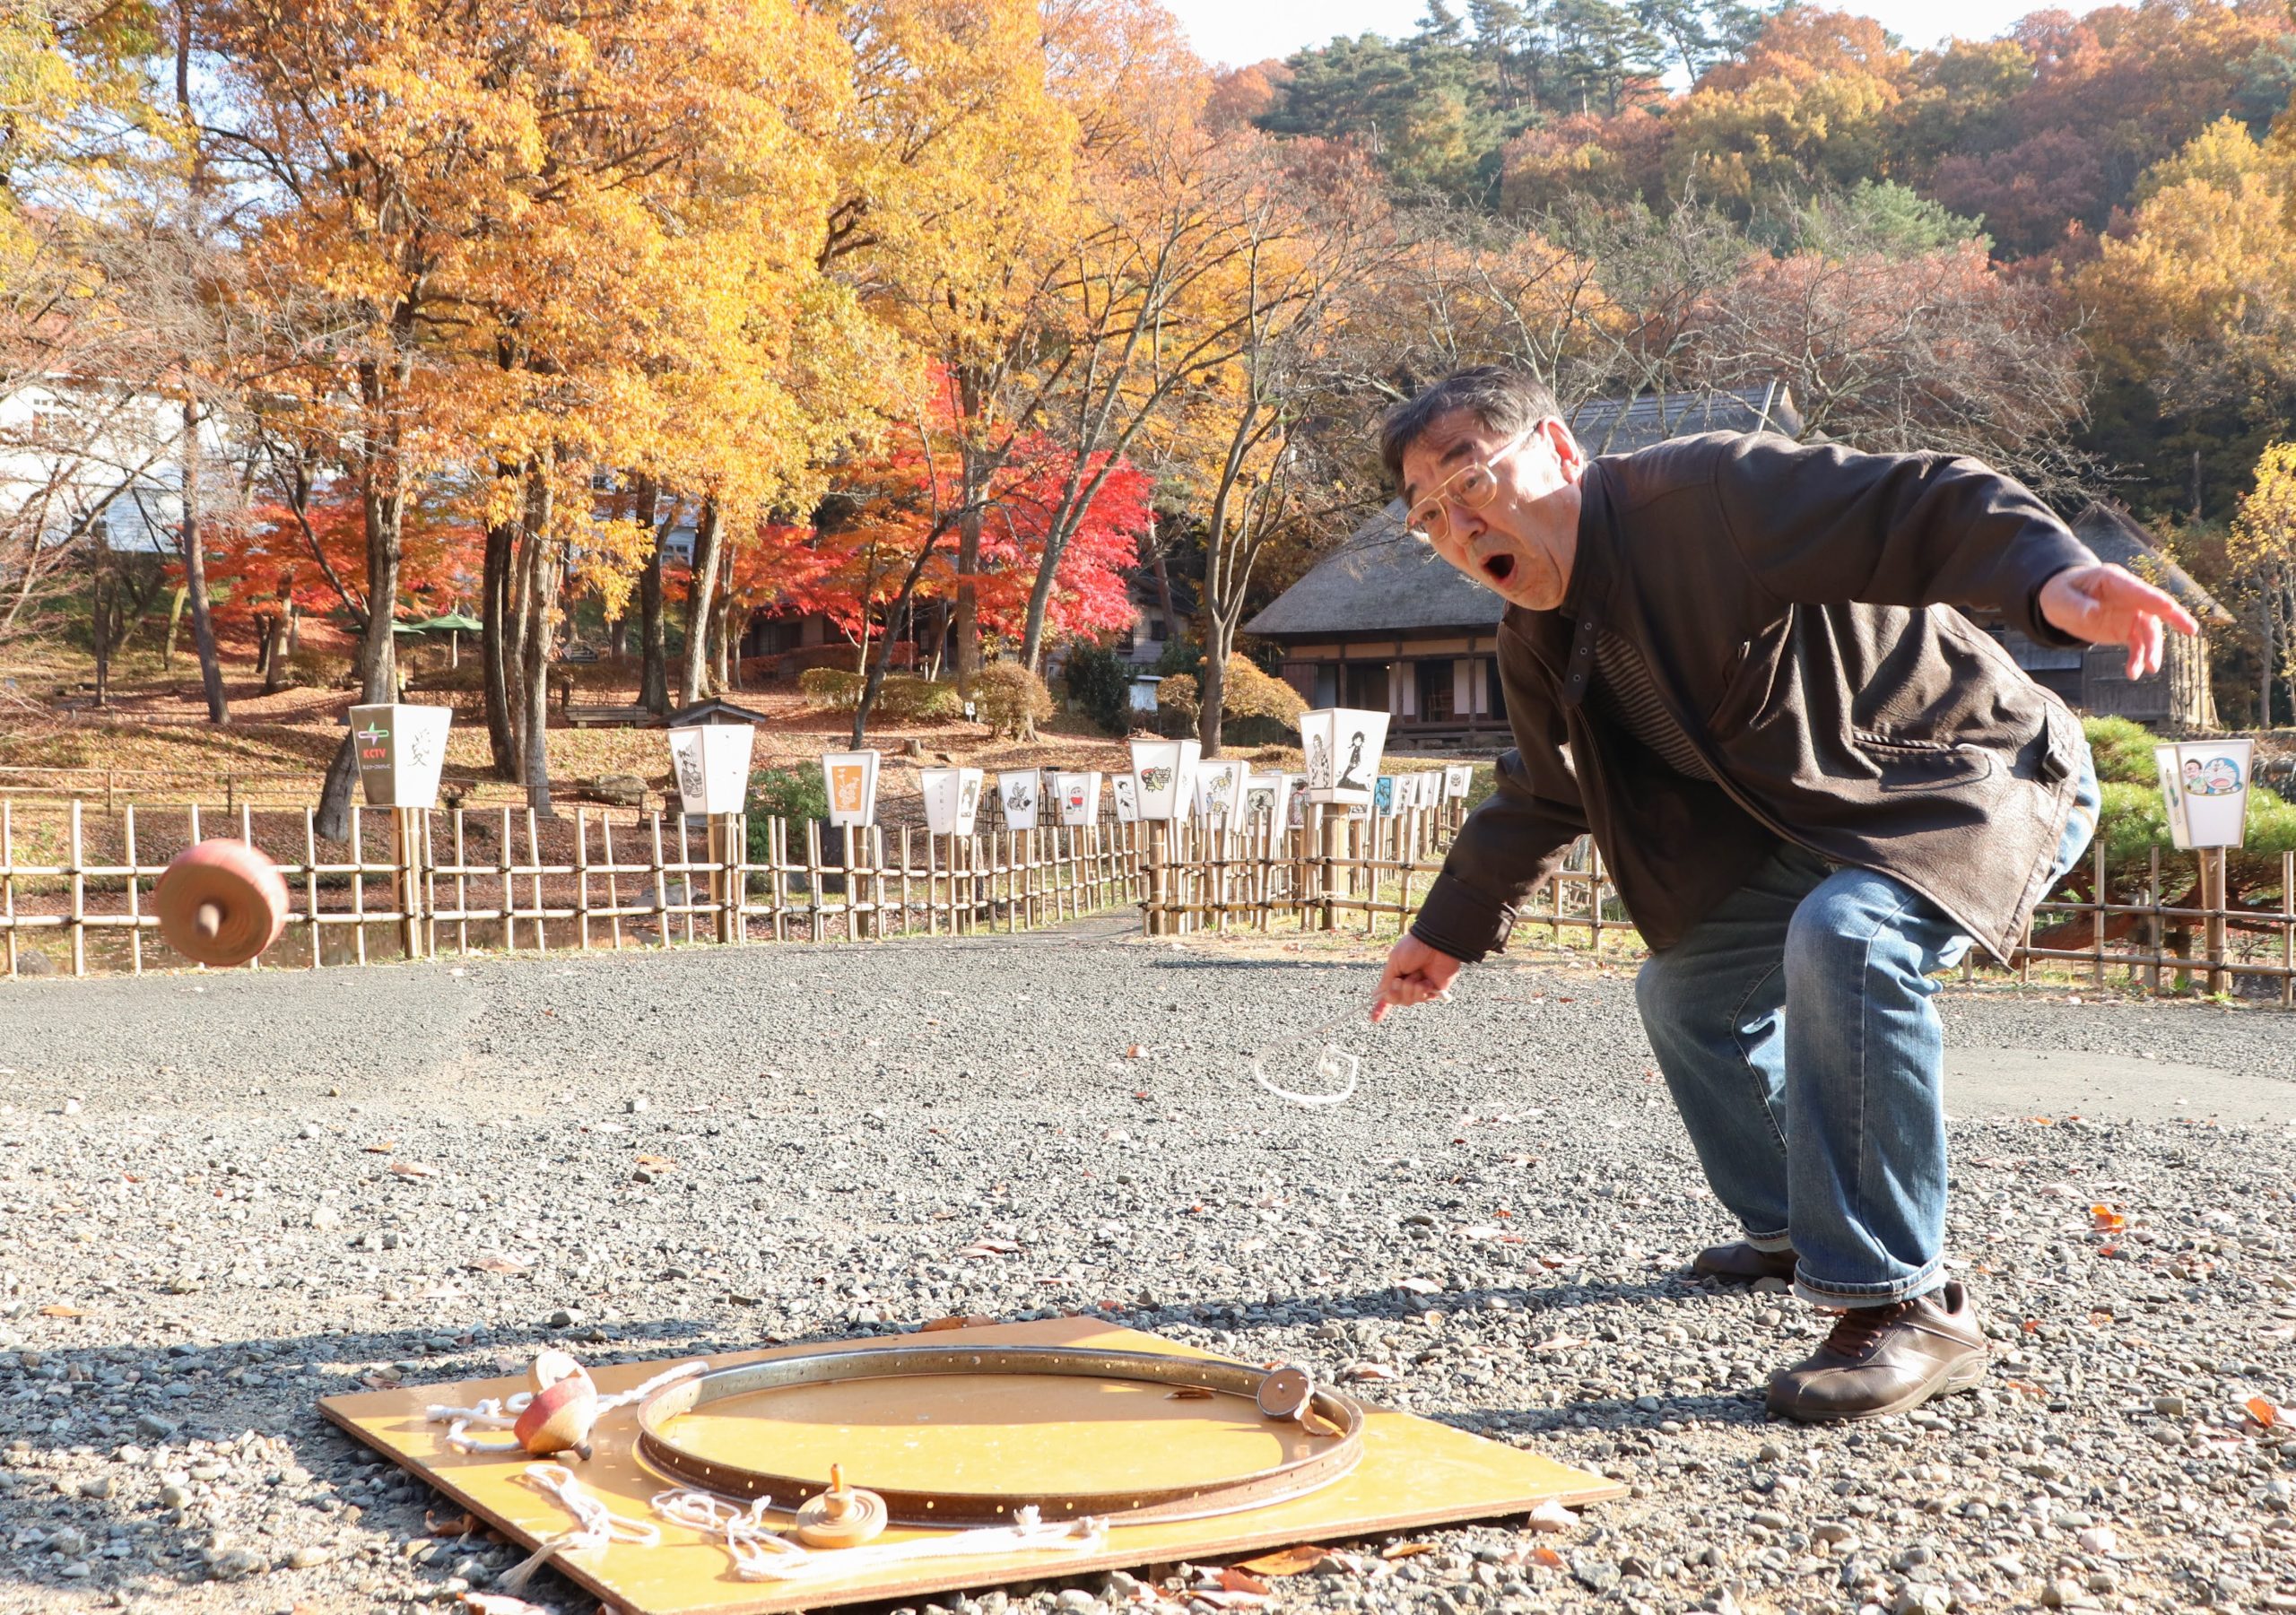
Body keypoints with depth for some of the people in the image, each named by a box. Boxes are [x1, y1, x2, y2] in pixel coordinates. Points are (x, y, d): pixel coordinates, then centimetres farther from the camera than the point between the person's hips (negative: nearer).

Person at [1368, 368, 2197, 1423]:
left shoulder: (1706, 491, -24)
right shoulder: (1538, 644, 3)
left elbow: (1923, 506, -34)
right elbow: (1541, 799, 19)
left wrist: (2050, 575, -53)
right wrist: (1449, 932, 22)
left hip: (1982, 773, -9)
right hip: (1818, 823, 9)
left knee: (1846, 937, -35)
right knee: (1686, 990, 14)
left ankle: (1903, 1306, -26)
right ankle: (1791, 1235, 34)